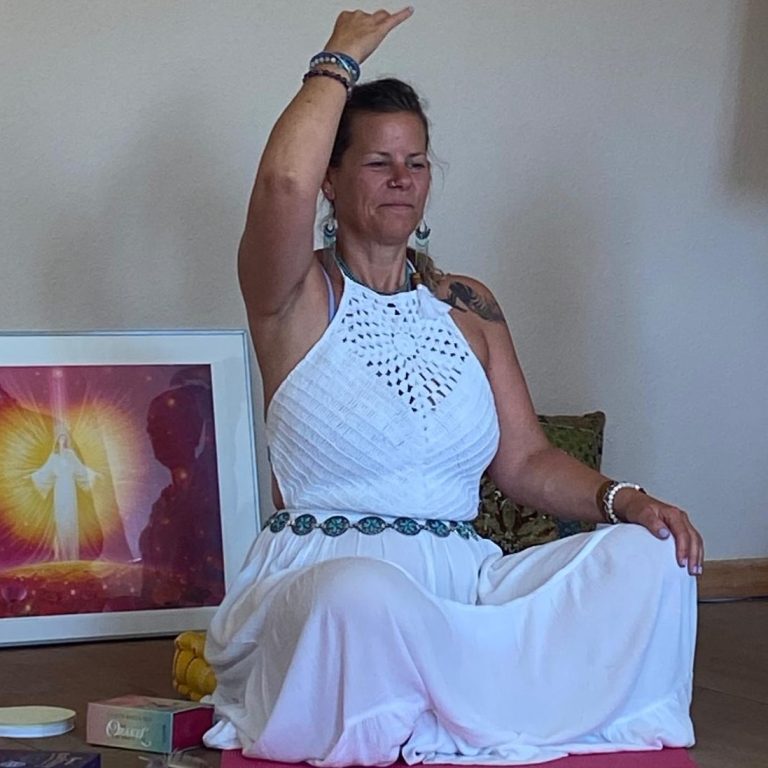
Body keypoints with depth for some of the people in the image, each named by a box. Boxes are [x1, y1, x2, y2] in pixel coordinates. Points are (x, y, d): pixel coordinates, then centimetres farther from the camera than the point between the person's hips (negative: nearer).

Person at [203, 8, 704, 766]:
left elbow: (526, 460, 14)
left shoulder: (467, 304, 18)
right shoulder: (296, 296, 1)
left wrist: (621, 499, -7)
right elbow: (283, 183, -22)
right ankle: (544, 699, -17)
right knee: (363, 594, -42)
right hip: (320, 577, -5)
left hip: (461, 583, 6)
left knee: (650, 555, -17)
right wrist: (339, 60, -6)